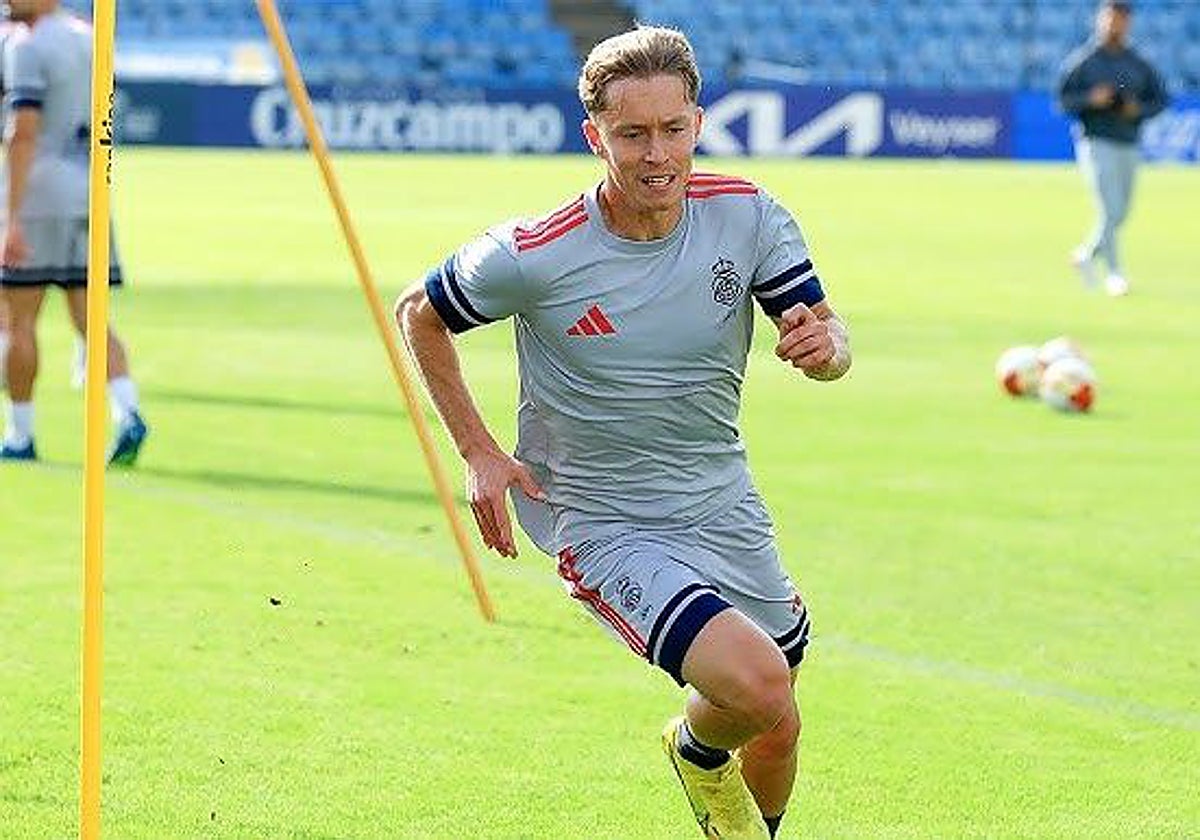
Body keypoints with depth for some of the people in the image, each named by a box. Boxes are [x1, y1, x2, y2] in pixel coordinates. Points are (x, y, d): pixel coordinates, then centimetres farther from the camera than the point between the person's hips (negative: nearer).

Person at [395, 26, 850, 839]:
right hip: (606, 527, -5)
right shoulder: (534, 256, -18)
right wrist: (479, 453, -6)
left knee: (776, 734, 14)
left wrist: (825, 345, -31)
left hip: (727, 514, 5)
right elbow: (420, 312, -1)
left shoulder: (748, 216, -10)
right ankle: (697, 748, 12)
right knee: (761, 689, -24)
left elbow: (831, 341, -6)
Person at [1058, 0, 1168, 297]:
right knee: (1110, 209, -13)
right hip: (1097, 143, -5)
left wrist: (1138, 109, -9)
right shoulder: (1082, 60, -2)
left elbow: (1160, 99, 11)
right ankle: (1115, 273, -8)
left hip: (1128, 146, 5)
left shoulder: (1138, 64, 10)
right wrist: (1091, 99, -22)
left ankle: (1087, 254, 33)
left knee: (1120, 213, 10)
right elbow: (1064, 100, -5)